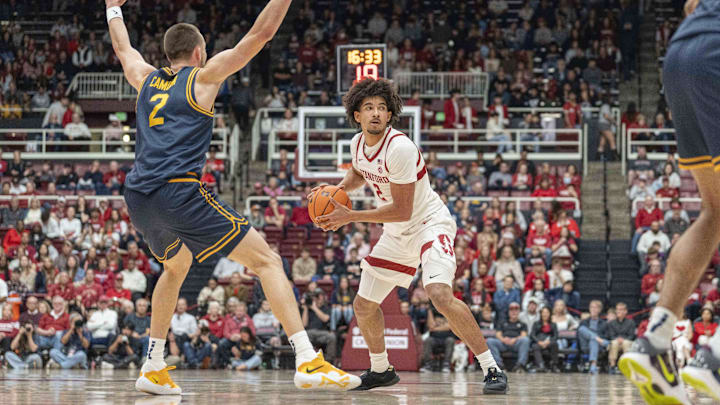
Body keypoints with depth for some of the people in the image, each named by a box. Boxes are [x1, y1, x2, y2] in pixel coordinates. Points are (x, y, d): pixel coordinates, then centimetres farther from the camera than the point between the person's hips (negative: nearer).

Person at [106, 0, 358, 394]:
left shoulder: (146, 79, 23)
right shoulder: (203, 77, 8)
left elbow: (123, 48, 44)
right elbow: (261, 33, 6)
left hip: (138, 199, 7)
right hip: (179, 192, -7)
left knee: (176, 265, 34)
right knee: (266, 260, -5)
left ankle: (153, 369, 30)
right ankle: (308, 361, -20)